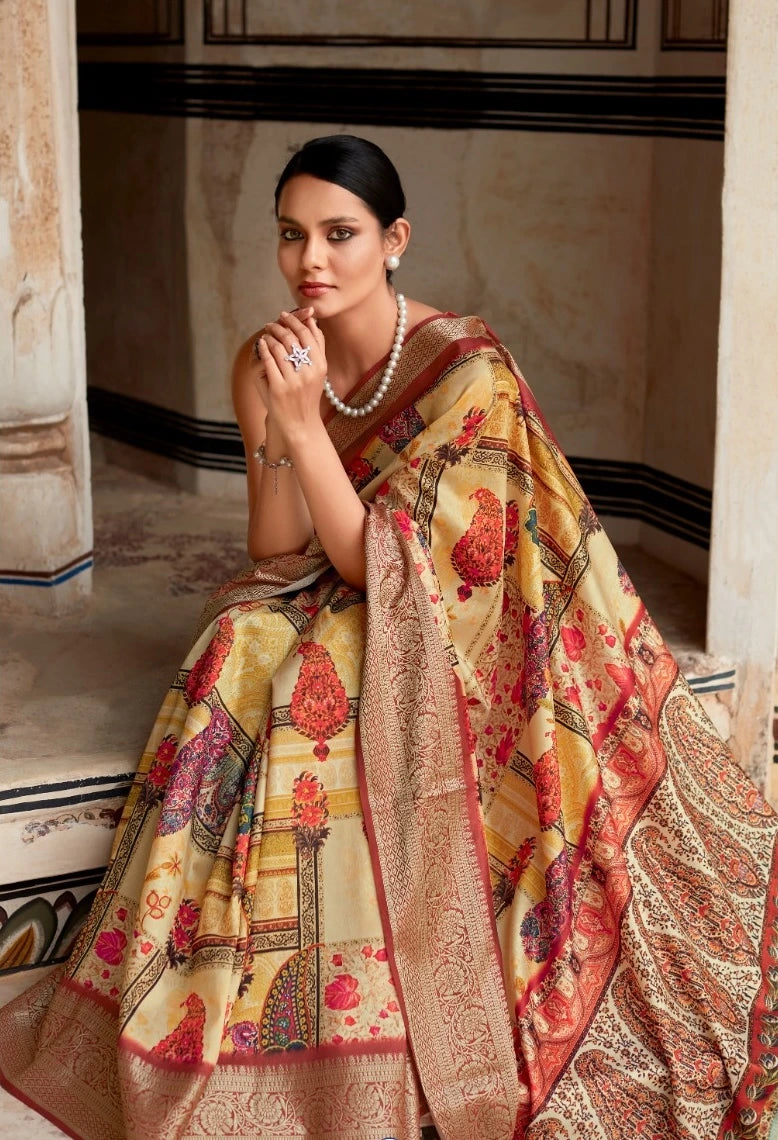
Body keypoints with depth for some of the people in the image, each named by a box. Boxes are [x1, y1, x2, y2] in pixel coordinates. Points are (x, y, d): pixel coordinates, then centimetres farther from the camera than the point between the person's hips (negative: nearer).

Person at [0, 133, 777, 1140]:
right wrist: (275, 424, -21)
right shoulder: (267, 363, -3)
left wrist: (304, 424, -30)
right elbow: (275, 553, -6)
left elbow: (377, 564, -22)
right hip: (317, 619, 5)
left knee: (315, 694, -33)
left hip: (440, 629, -5)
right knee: (239, 658, -27)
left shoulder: (466, 370, -18)